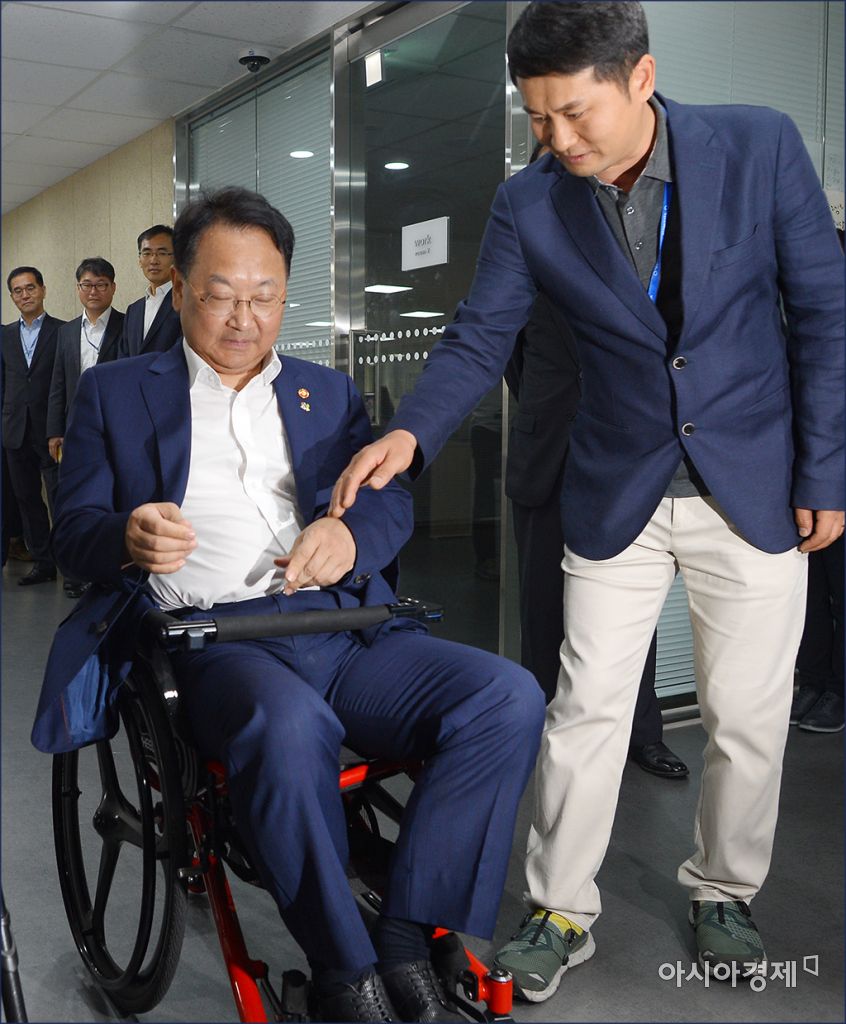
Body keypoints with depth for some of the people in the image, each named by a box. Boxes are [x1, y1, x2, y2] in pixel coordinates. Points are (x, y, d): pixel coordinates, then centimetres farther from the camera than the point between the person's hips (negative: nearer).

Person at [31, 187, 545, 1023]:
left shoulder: (327, 391, 24)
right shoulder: (115, 391, 17)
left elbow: (392, 500, 16)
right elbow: (73, 530, 9)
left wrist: (352, 534, -9)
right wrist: (128, 539, -16)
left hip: (343, 626, 4)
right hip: (210, 638, -3)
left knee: (510, 697, -21)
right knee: (289, 727, -38)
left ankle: (407, 941, -12)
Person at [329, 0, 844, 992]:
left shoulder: (759, 145, -11)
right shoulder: (528, 204, -7)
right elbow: (479, 338, -4)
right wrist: (408, 433, -23)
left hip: (755, 489, 0)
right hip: (617, 495, 1)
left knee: (747, 717, 10)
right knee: (585, 712, 5)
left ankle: (724, 893, 34)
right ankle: (561, 912, 23)